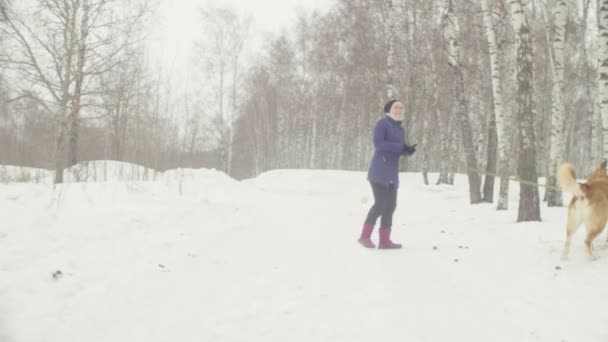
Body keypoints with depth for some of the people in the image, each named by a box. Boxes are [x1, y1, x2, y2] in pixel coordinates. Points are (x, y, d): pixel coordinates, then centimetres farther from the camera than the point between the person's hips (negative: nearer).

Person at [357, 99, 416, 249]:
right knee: (380, 203, -12)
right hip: (379, 171, -8)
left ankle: (384, 240, 9)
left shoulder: (400, 129, 17)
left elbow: (401, 149, 18)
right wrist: (400, 147, -21)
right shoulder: (382, 123, -6)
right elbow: (378, 143, -19)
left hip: (392, 172, 8)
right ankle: (365, 236, -1)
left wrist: (409, 150, -6)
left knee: (390, 205, 5)